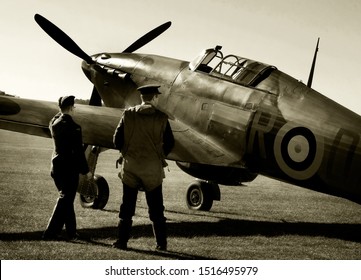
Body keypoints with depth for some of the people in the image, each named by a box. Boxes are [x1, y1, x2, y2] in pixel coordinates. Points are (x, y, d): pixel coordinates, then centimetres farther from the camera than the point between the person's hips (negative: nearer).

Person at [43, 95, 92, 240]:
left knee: (66, 198, 18)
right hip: (69, 169, -8)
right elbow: (78, 151, -16)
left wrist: (62, 111, 18)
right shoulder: (73, 127, -18)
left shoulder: (54, 123, 2)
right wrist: (86, 170, -9)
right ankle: (51, 232, -3)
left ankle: (71, 232, 25)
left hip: (56, 167, 8)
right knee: (65, 200, 1)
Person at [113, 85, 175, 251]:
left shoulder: (128, 114, -3)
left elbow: (117, 140, -2)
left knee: (127, 207, 10)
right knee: (156, 208, 10)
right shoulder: (161, 118, -5)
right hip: (153, 168, 0)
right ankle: (161, 243, 12)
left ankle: (122, 241, 11)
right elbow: (169, 143, 0)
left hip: (130, 166, 1)